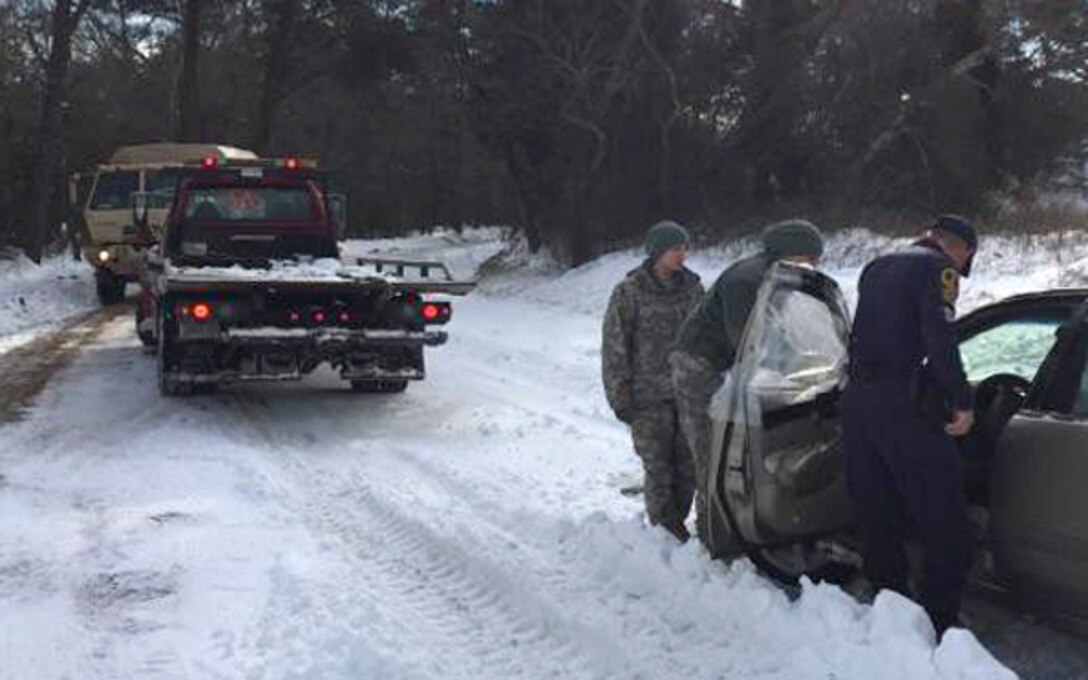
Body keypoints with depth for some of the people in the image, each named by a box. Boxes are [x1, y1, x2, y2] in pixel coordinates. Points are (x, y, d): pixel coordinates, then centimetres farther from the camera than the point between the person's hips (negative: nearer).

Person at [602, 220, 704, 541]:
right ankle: (664, 530, 10)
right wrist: (620, 397, -6)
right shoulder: (629, 292, -5)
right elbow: (614, 348, -3)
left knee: (688, 466, 6)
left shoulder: (692, 288, 7)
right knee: (659, 469, -3)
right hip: (649, 398, -4)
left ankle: (677, 523, 22)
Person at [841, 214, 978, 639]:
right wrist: (961, 402, -15)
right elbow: (940, 337, -18)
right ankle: (938, 626, -3)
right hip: (905, 407, -8)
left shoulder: (876, 269, 21)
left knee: (876, 519, 13)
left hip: (857, 402, 8)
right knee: (945, 525, -2)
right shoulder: (938, 268, -4)